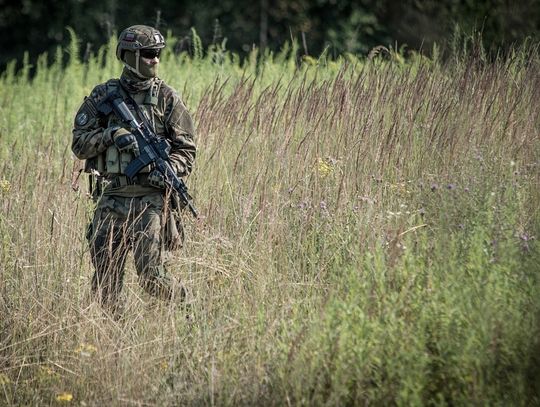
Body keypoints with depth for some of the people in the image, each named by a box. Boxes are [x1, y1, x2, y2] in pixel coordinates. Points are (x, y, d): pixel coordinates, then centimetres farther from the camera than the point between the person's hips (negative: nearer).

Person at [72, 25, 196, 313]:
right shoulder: (103, 96, 7)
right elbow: (79, 145, 5)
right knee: (105, 283, 4)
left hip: (151, 199, -2)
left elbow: (186, 149, 4)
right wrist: (111, 134, -12)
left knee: (151, 278, -10)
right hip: (111, 199, 2)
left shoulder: (167, 98, 4)